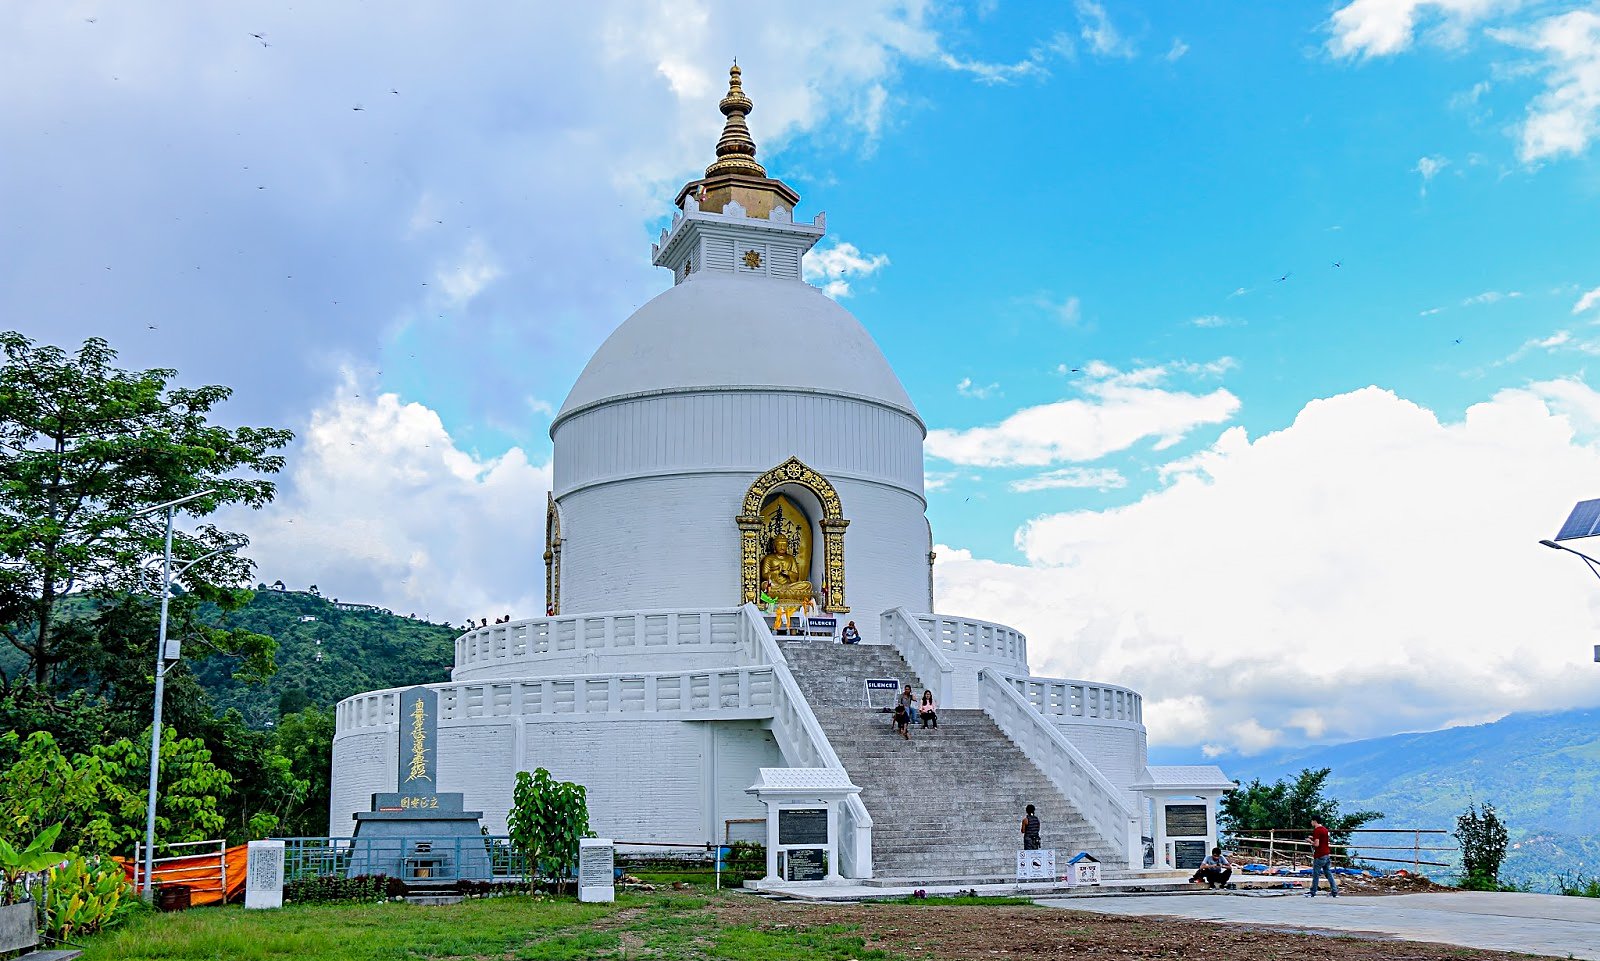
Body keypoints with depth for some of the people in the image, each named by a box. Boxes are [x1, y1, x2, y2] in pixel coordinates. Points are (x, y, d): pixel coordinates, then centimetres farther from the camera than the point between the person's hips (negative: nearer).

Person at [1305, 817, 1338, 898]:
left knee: (1315, 874, 0)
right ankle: (1334, 892, 7)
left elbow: (1316, 844, -22)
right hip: (1327, 854, 8)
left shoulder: (1316, 830, -15)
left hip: (1320, 856, -8)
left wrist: (1310, 841, -3)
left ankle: (1313, 892, 5)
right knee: (1329, 873, 10)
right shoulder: (1325, 829, 12)